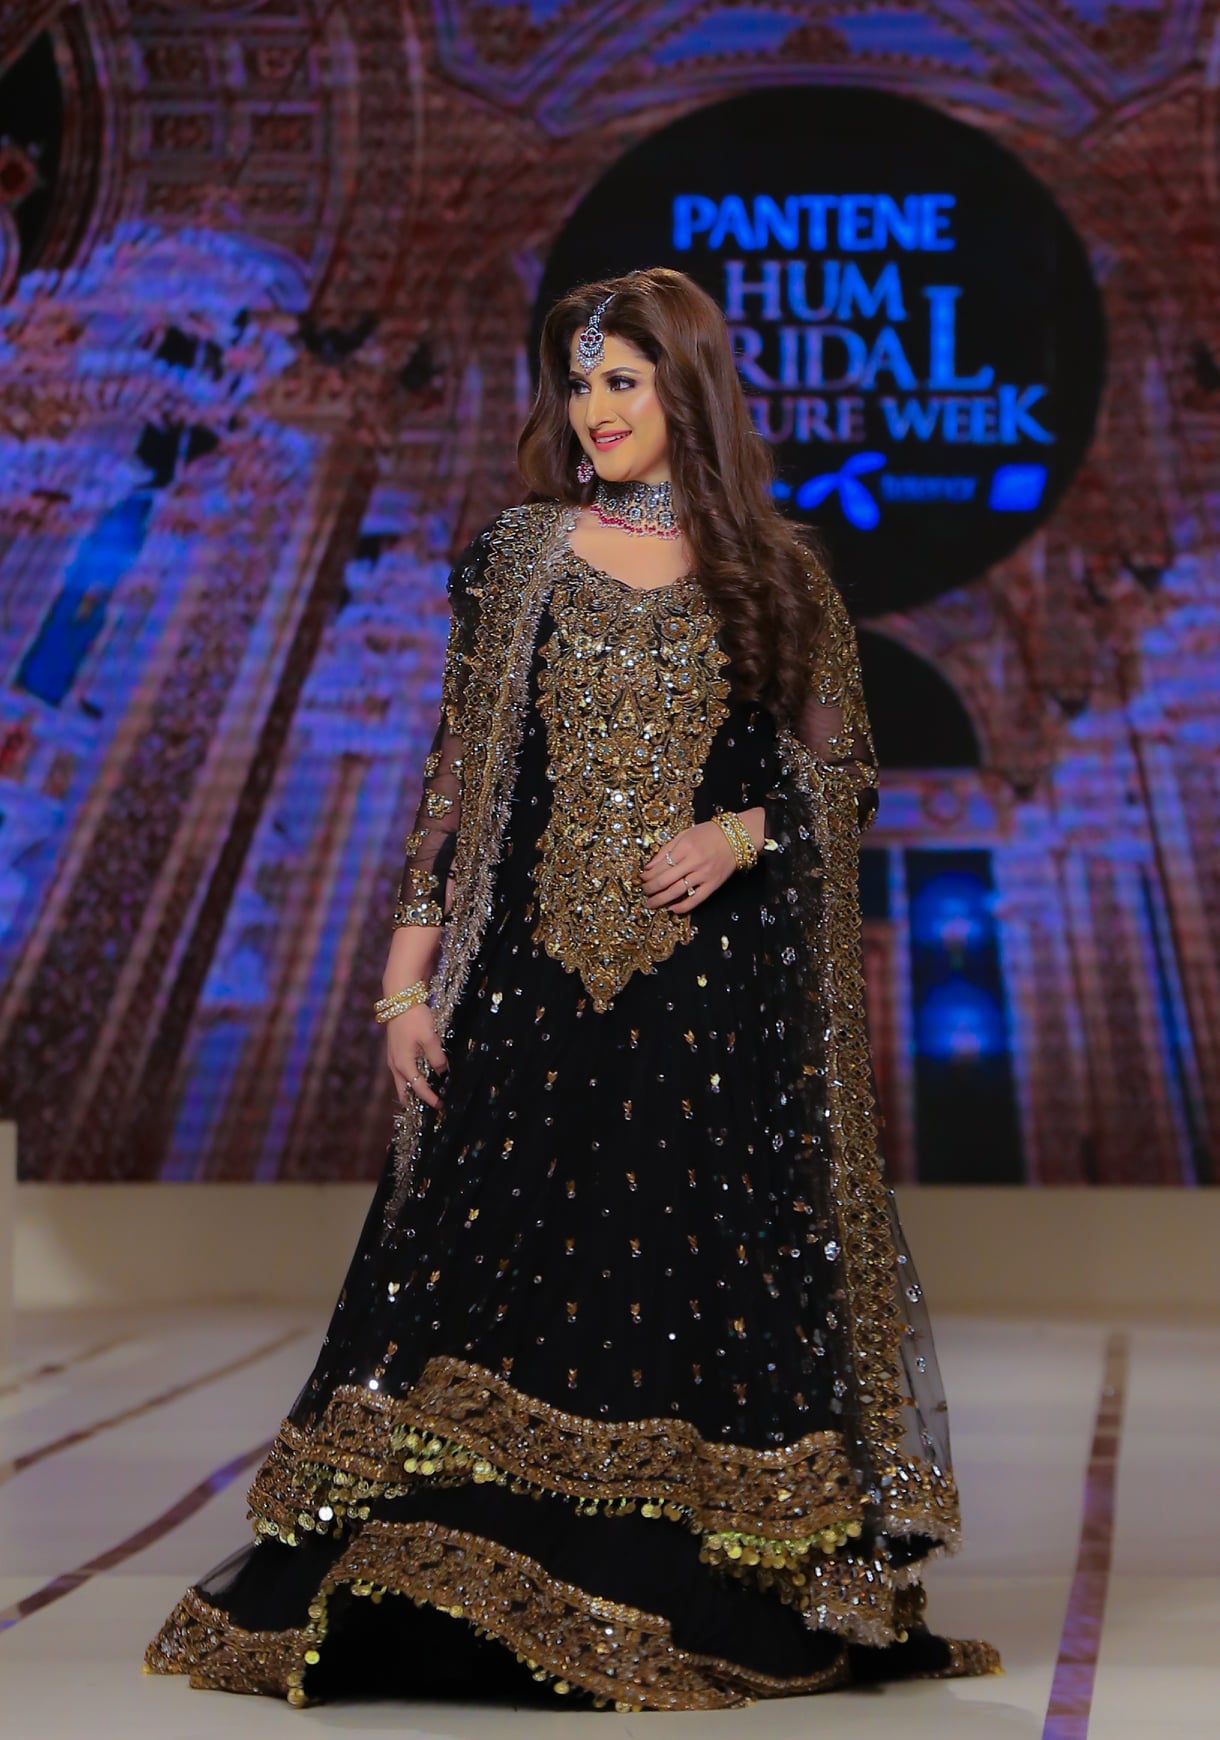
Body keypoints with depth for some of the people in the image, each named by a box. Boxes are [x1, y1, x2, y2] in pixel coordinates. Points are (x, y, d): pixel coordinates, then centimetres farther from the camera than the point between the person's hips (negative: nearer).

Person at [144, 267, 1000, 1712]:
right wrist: (409, 976, -1)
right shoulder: (516, 560, 6)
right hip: (537, 972, 1)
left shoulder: (771, 573, 5)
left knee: (702, 1265, -1)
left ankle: (703, 1609, 10)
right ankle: (472, 1598, 3)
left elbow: (844, 772, 8)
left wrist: (741, 833, -12)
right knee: (502, 1263, -4)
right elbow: (457, 770, 5)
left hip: (714, 990, 0)